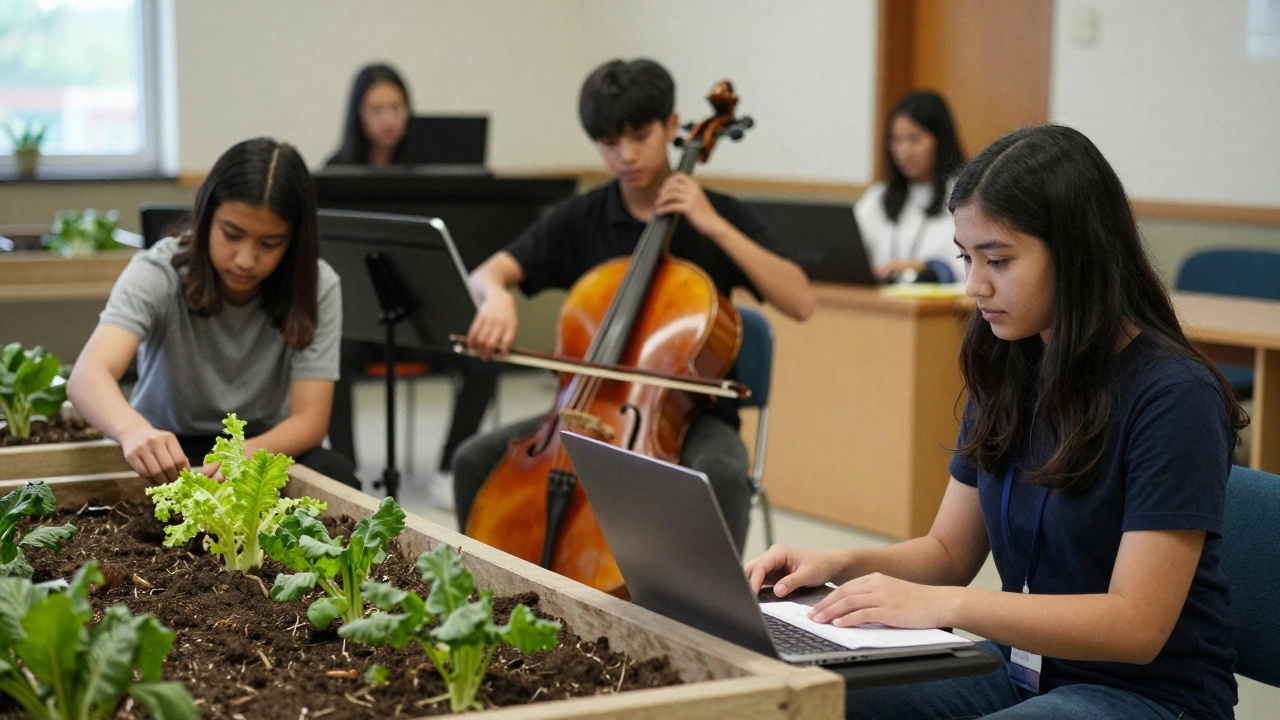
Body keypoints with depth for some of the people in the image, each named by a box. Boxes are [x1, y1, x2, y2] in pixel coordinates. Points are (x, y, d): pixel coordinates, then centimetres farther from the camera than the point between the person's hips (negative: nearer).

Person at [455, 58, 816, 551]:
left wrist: (715, 227, -18)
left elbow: (800, 302, -13)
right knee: (477, 460, -16)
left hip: (690, 410, -3)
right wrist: (497, 296, -27)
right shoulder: (579, 220, 6)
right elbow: (487, 273, -2)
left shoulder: (715, 215, -2)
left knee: (722, 475, -36)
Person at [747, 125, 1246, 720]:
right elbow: (950, 551, 12)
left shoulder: (1174, 395, -18)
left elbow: (1138, 625, -22)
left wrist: (944, 604, -27)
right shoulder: (1006, 374, 4)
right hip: (1018, 669, 7)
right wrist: (839, 565, -8)